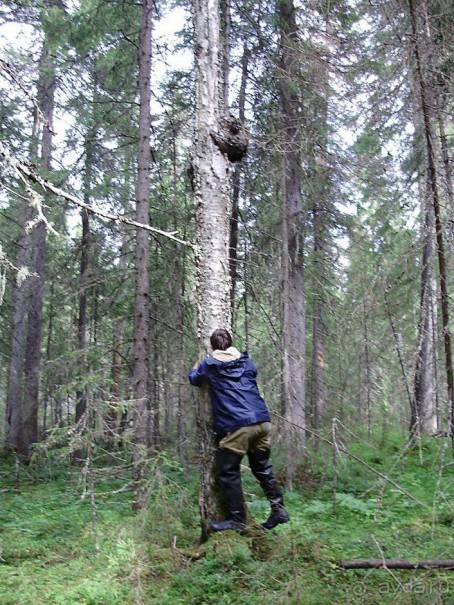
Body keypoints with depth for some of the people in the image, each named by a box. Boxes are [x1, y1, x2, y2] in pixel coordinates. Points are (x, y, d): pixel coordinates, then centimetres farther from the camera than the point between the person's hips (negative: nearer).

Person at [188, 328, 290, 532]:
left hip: (236, 425, -5)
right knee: (262, 466, 20)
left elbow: (194, 379, 26)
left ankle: (237, 519, 8)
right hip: (262, 420, 6)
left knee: (228, 471, 6)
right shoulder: (247, 361, 18)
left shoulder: (209, 364, 7)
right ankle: (278, 509, 18)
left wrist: (196, 367, 50)